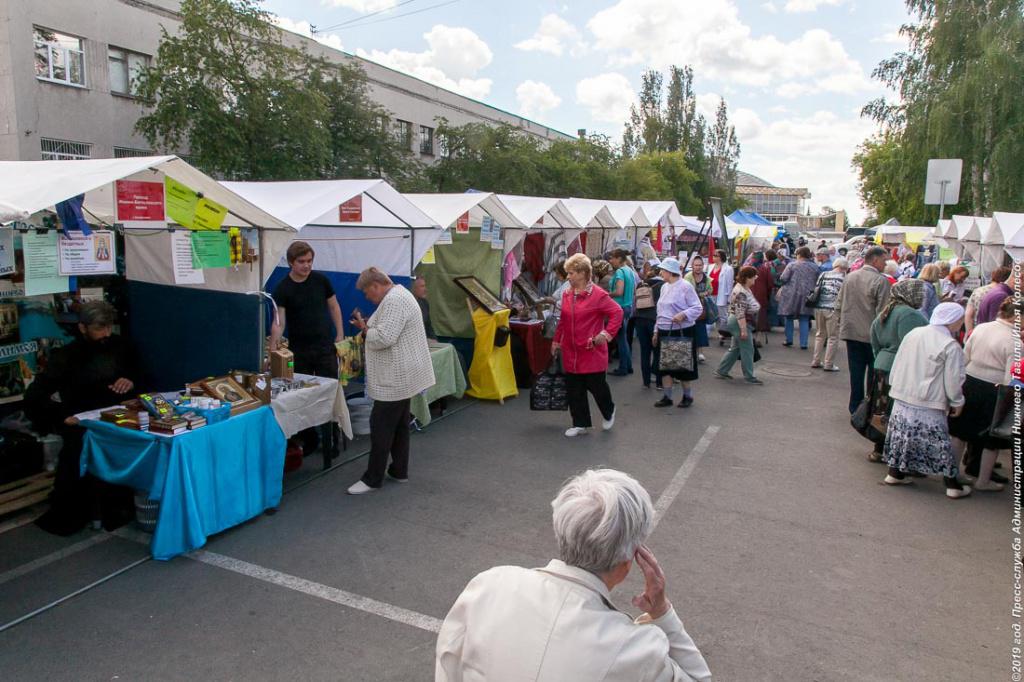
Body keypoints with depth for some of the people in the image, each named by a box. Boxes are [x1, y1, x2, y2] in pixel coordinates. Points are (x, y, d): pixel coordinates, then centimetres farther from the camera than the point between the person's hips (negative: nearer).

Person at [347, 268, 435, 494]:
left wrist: (364, 329, -9)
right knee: (399, 425, 17)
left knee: (381, 427, -4)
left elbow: (384, 338, -26)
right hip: (401, 375, 11)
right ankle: (399, 471, 26)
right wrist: (368, 326, 5)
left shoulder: (394, 301, -19)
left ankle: (373, 479, 4)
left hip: (396, 378, -11)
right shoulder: (397, 295, 15)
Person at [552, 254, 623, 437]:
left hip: (592, 352, -5)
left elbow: (617, 312, -12)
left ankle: (609, 412, 36)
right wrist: (557, 341, 18)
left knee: (596, 386, 6)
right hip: (571, 352, 6)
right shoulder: (567, 294, 7)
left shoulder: (598, 295, -13)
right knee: (574, 390, 7)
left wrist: (607, 333, -18)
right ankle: (580, 424, 20)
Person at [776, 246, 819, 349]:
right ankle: (803, 343, 4)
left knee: (789, 317, 13)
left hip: (791, 295, -2)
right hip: (807, 296, 2)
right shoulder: (815, 267, 4)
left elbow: (783, 279, -10)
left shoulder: (792, 265, -6)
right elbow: (818, 282, 6)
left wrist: (782, 288, 9)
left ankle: (789, 340, 16)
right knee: (804, 320, 6)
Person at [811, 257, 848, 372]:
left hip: (818, 308, 5)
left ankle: (815, 361, 20)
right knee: (833, 337, 4)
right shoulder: (843, 278, -5)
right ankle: (828, 364, 5)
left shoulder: (823, 275, 8)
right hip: (832, 310, -5)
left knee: (819, 335, 17)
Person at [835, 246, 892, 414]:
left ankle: (855, 407, 18)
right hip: (872, 335, -5)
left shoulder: (849, 277, 5)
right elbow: (883, 311, -16)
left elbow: (839, 306, 9)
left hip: (851, 332, 5)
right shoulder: (881, 281, -13)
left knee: (856, 372, 11)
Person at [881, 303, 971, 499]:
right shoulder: (951, 346, -14)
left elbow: (897, 367, 10)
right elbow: (953, 381, -11)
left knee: (902, 434, 16)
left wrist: (896, 387, 20)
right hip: (929, 407, -6)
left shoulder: (912, 334, 4)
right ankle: (952, 485, 14)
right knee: (939, 442, 4)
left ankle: (894, 473, 25)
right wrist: (957, 403, 3)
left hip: (902, 400, 6)